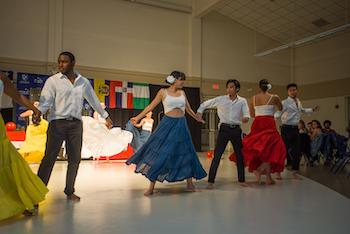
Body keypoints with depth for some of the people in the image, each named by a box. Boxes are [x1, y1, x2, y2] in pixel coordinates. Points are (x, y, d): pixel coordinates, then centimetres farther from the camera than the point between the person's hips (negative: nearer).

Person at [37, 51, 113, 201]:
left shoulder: (83, 82, 12)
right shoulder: (53, 81, 2)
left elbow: (93, 100, 19)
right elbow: (46, 100, -9)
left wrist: (106, 116, 22)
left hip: (76, 124, 3)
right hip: (57, 123, -3)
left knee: (75, 159, 5)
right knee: (49, 158, -6)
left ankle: (69, 191, 17)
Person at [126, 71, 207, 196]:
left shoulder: (182, 92, 10)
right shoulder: (163, 92, 0)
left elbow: (188, 109, 21)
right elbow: (151, 106, 2)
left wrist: (197, 118, 31)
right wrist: (138, 117, -2)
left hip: (181, 125, 4)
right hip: (167, 124, -4)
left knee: (186, 153, 8)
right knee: (161, 154, -4)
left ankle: (189, 183, 23)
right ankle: (151, 187, 6)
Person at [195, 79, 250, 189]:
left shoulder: (242, 101, 4)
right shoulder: (221, 99, 1)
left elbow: (246, 113, -10)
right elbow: (205, 104, 9)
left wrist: (246, 117, -32)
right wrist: (199, 112, -5)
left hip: (236, 129, 2)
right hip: (224, 129, -2)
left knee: (240, 155, 11)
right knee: (217, 155, -6)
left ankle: (241, 180, 27)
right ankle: (211, 181, 0)